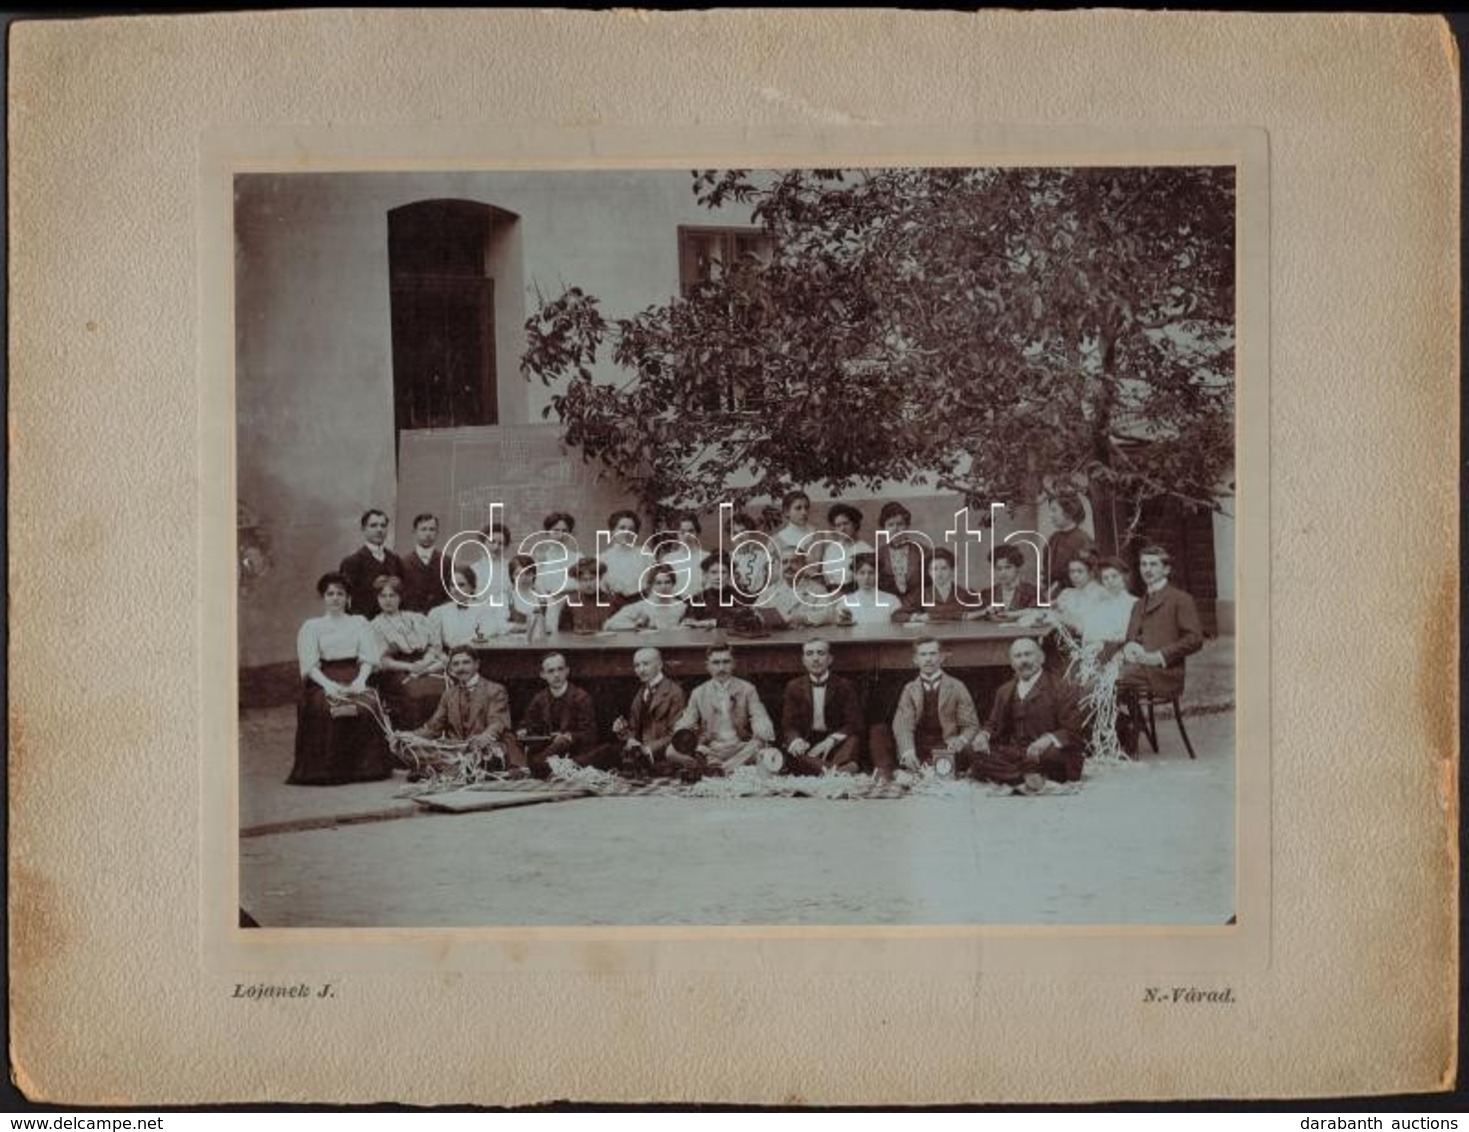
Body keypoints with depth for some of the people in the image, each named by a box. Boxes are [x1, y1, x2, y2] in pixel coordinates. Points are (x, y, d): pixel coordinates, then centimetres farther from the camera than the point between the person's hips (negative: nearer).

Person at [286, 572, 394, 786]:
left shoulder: (359, 622, 19)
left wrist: (360, 679, -12)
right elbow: (310, 665, 2)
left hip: (354, 678, 1)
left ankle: (365, 766, -24)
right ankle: (327, 770, -27)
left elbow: (368, 658, 9)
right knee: (327, 708, -36)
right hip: (323, 681, -1)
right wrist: (328, 684, -17)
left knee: (367, 705, -33)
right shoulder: (311, 626, 13)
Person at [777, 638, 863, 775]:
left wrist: (830, 741, -21)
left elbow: (853, 724, -1)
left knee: (852, 740, -32)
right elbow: (788, 725, 5)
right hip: (806, 743, 1)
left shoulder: (845, 686, 6)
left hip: (836, 745, 0)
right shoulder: (794, 687, 12)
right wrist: (796, 741, -20)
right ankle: (839, 768, -48)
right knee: (793, 751, -34)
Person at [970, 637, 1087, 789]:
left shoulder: (1061, 689, 1)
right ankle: (1028, 777, -28)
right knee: (977, 758, -24)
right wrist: (984, 735, -5)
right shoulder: (1005, 692, 18)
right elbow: (994, 725, 21)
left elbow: (1074, 731, -6)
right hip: (1015, 753, 4)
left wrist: (1049, 739, -27)